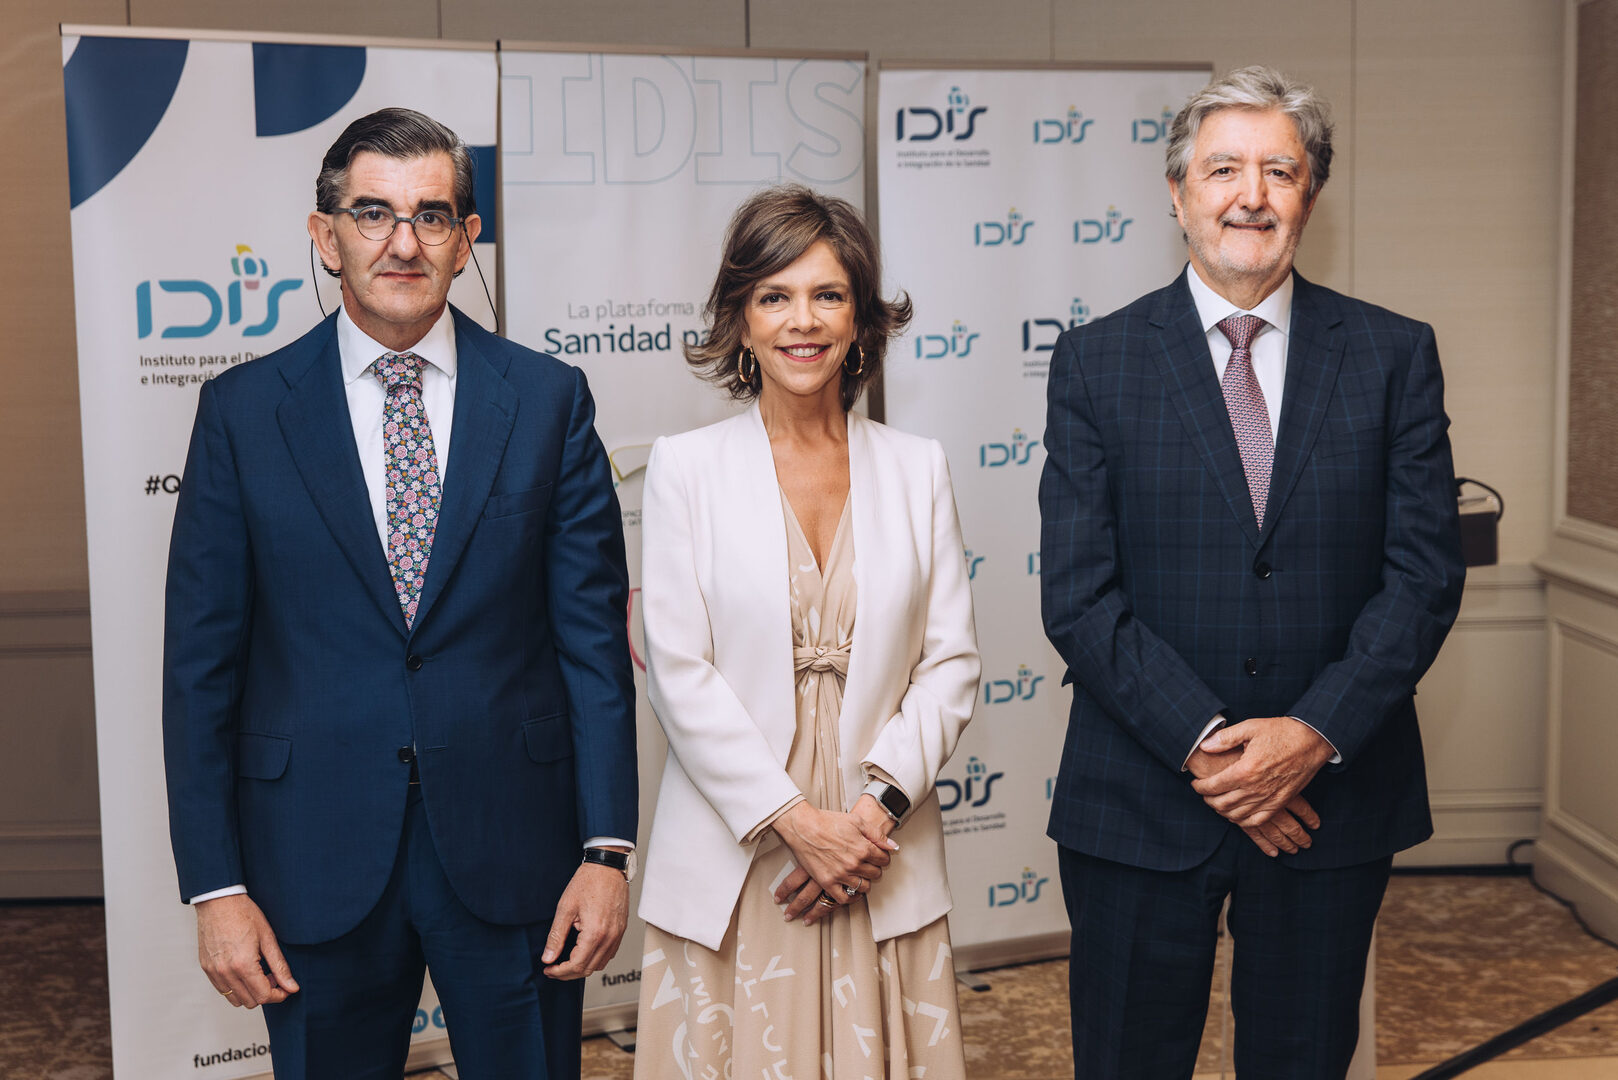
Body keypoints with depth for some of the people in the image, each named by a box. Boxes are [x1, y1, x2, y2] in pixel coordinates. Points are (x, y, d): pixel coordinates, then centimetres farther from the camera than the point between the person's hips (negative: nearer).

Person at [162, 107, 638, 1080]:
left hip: (511, 851, 0)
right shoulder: (243, 411, 0)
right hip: (316, 863, 0)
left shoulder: (549, 400, 1)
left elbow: (594, 636, 0)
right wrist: (215, 886, -4)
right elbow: (201, 663, 0)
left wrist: (607, 850, -5)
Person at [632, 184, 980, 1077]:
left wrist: (879, 803, -9)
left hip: (883, 861, 2)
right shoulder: (685, 468, -1)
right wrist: (797, 821, -11)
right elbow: (679, 675, -6)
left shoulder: (917, 469, 7)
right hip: (733, 865, -2)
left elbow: (951, 662, 4)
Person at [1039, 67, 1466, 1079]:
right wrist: (1207, 745, -14)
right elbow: (1078, 595, -7)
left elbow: (1426, 570, -3)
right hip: (1143, 803, -1)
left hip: (1334, 797, 1)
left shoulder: (1394, 355, 3)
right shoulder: (1096, 362, -1)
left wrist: (1315, 733, -14)